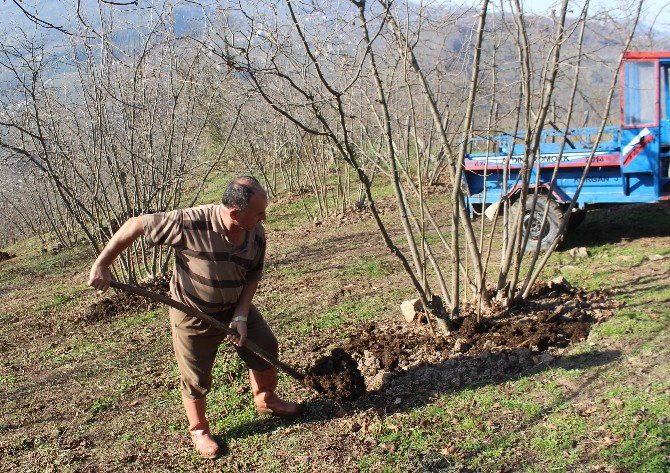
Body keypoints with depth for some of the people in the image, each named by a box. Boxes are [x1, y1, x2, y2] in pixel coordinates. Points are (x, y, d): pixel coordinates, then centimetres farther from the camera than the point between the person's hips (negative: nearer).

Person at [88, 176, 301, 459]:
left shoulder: (257, 234, -17)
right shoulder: (190, 224, -34)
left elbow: (253, 275, -3)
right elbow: (135, 226, -25)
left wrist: (241, 315, -15)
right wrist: (101, 265, -21)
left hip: (236, 308, 5)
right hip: (192, 314, -5)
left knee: (266, 348, 13)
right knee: (196, 378, 8)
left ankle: (266, 400, 41)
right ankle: (199, 430, 34)